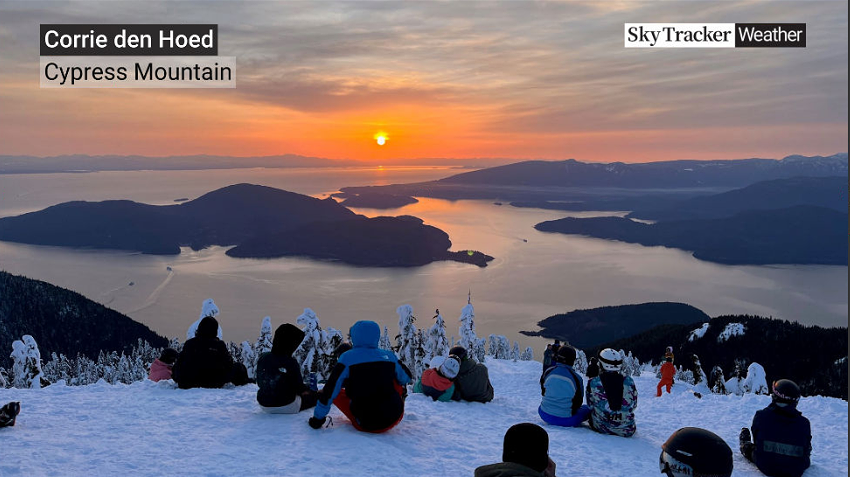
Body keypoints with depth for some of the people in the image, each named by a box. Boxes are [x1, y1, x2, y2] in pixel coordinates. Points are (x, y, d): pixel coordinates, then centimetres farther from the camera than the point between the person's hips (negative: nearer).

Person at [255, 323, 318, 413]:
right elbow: (299, 387, -13)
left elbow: (259, 383, 6)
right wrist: (308, 390, 12)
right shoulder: (291, 363, -23)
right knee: (313, 396, 18)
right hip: (286, 407, -6)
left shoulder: (263, 358, -7)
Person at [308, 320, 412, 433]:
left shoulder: (347, 358, -6)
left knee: (336, 392, 16)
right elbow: (406, 378, 20)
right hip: (394, 419, 3)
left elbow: (330, 391, -6)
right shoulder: (389, 356, 2)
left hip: (366, 425, -3)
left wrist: (317, 419, 6)